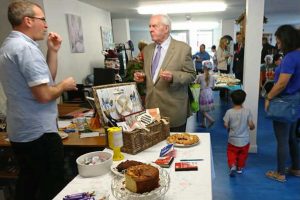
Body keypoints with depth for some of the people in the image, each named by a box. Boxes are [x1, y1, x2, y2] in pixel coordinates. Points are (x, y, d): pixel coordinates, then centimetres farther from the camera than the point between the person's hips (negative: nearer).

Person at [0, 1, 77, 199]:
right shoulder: (26, 48, -20)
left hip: (21, 131, 10)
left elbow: (45, 79, 14)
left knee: (29, 182, 24)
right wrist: (65, 85, -8)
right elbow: (44, 94, -26)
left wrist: (53, 51, 7)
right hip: (39, 132, -10)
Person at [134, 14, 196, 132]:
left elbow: (191, 75, -6)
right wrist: (142, 77, -2)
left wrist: (173, 77, -23)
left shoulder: (183, 48, -6)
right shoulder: (147, 49, 11)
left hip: (173, 110, -4)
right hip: (151, 106, 5)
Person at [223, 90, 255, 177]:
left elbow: (226, 125, -13)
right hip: (245, 140, 2)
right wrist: (252, 127, 12)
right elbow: (251, 125, -11)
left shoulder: (229, 112, -14)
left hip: (233, 140, -1)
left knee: (231, 153, 15)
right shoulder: (247, 111, -12)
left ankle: (232, 165, -5)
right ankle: (240, 167, 33)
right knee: (243, 155, 22)